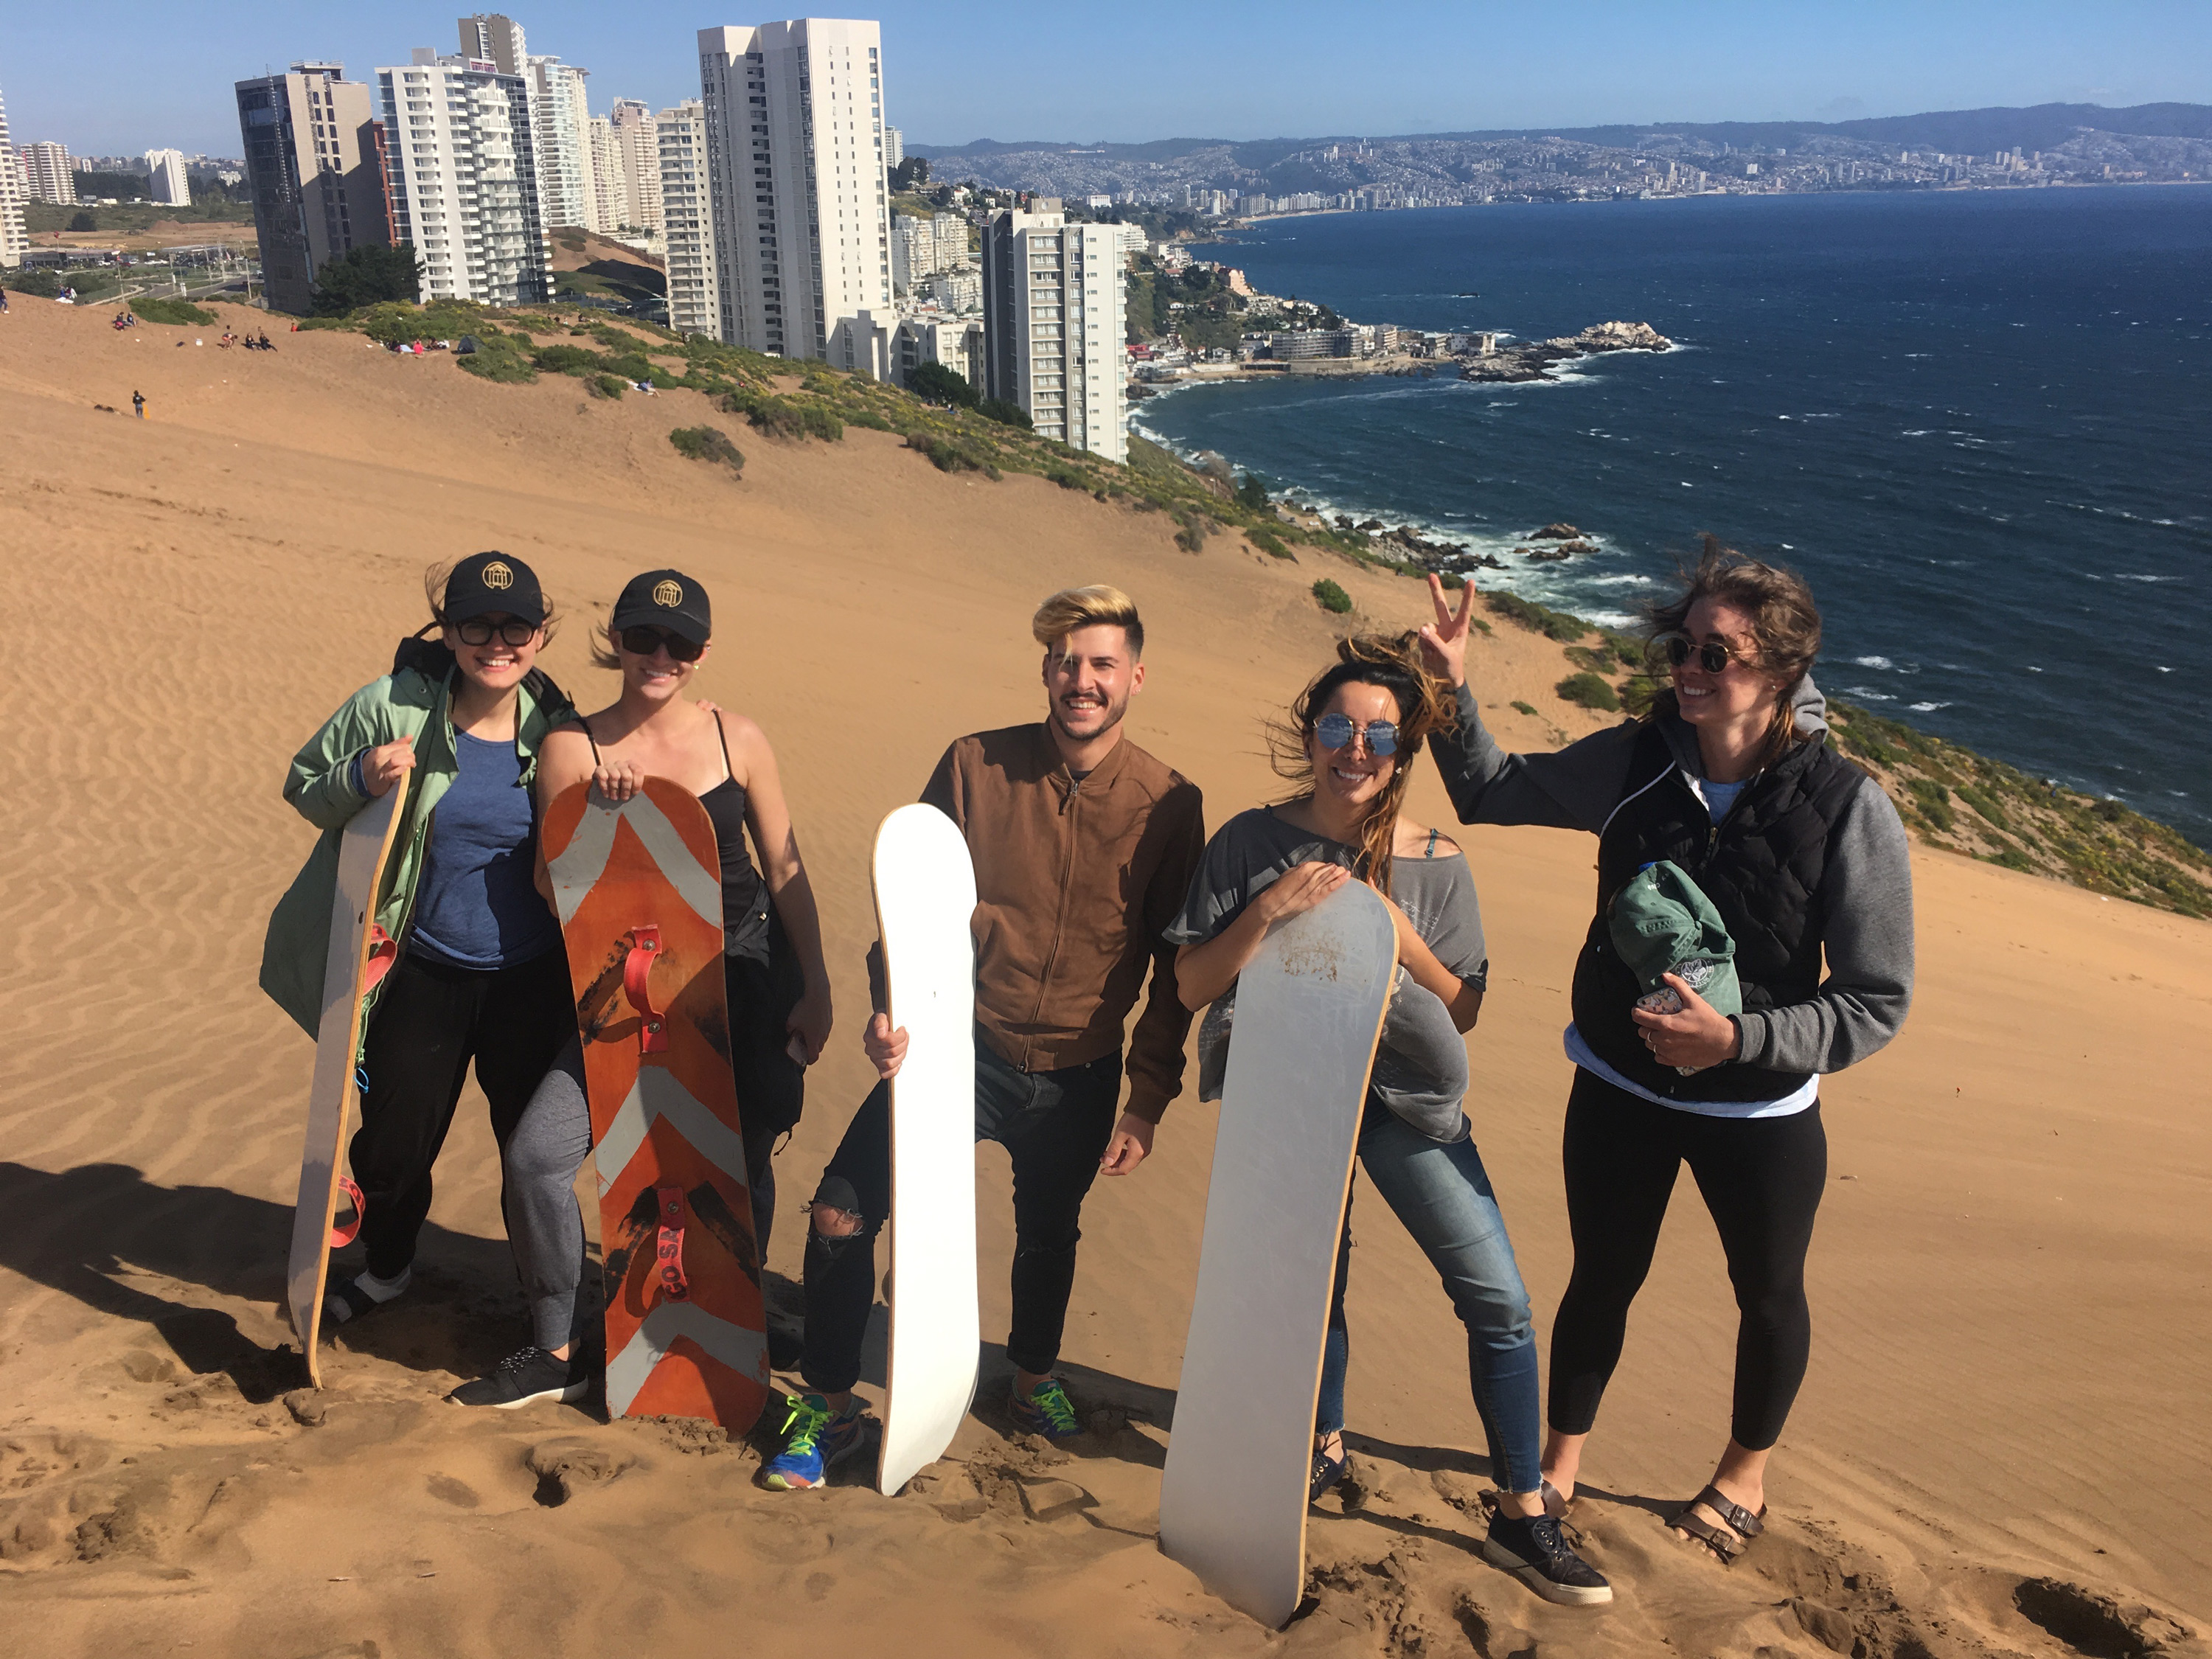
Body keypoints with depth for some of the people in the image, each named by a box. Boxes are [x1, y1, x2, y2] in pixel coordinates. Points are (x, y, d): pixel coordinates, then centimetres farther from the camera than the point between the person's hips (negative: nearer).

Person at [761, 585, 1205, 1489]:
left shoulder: (1169, 804, -8)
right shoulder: (975, 766, -8)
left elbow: (1177, 965, -2)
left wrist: (1149, 1100, -3)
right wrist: (888, 1006, -18)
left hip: (1078, 1076, 1)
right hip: (962, 1047, 0)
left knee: (1048, 1236, 21)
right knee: (841, 1213, -9)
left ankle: (1034, 1381, 51)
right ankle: (830, 1408, 14)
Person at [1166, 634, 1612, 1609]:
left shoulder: (1435, 864, -6)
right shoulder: (1252, 844, -7)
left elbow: (1465, 1010, -4)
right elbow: (1192, 986, -8)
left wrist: (1397, 936, -19)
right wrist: (1268, 911, -22)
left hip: (1407, 1098, 1)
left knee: (1500, 1302, -3)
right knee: (1311, 1285, 12)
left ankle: (1522, 1518, 14)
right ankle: (1325, 1447, 42)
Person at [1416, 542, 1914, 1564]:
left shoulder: (1849, 810, -21)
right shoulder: (1635, 764, -12)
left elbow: (1878, 1002, -18)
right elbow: (1490, 791, 3)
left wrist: (1741, 1036, -31)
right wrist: (1452, 688, -13)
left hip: (1762, 1113, -1)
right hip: (1619, 1091, 2)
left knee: (1768, 1298, 22)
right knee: (1601, 1283, 19)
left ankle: (1745, 1474, 51)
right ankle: (1560, 1462, 44)